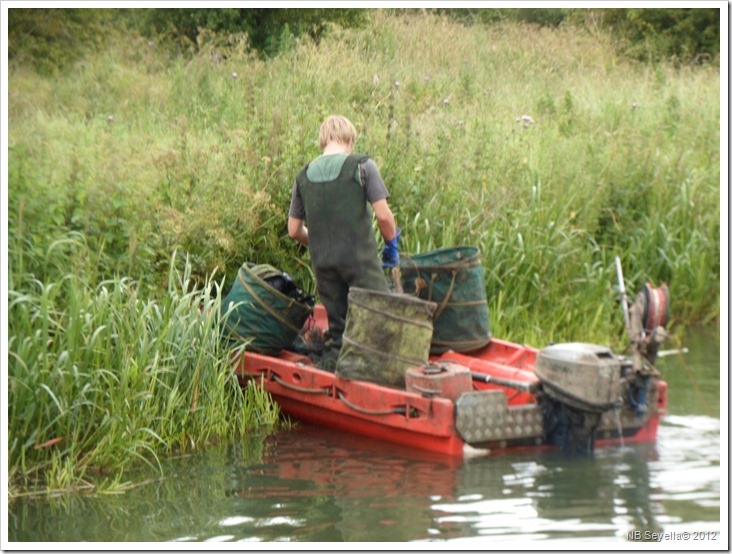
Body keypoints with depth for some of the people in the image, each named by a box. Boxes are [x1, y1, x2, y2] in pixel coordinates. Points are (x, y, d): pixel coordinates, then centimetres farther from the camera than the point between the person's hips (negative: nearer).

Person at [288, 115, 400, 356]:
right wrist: (392, 245, 8)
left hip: (322, 263, 5)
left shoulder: (303, 176, 9)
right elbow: (383, 215, -9)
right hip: (359, 259, -5)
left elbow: (294, 230, 13)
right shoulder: (361, 166, -4)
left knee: (337, 329, 12)